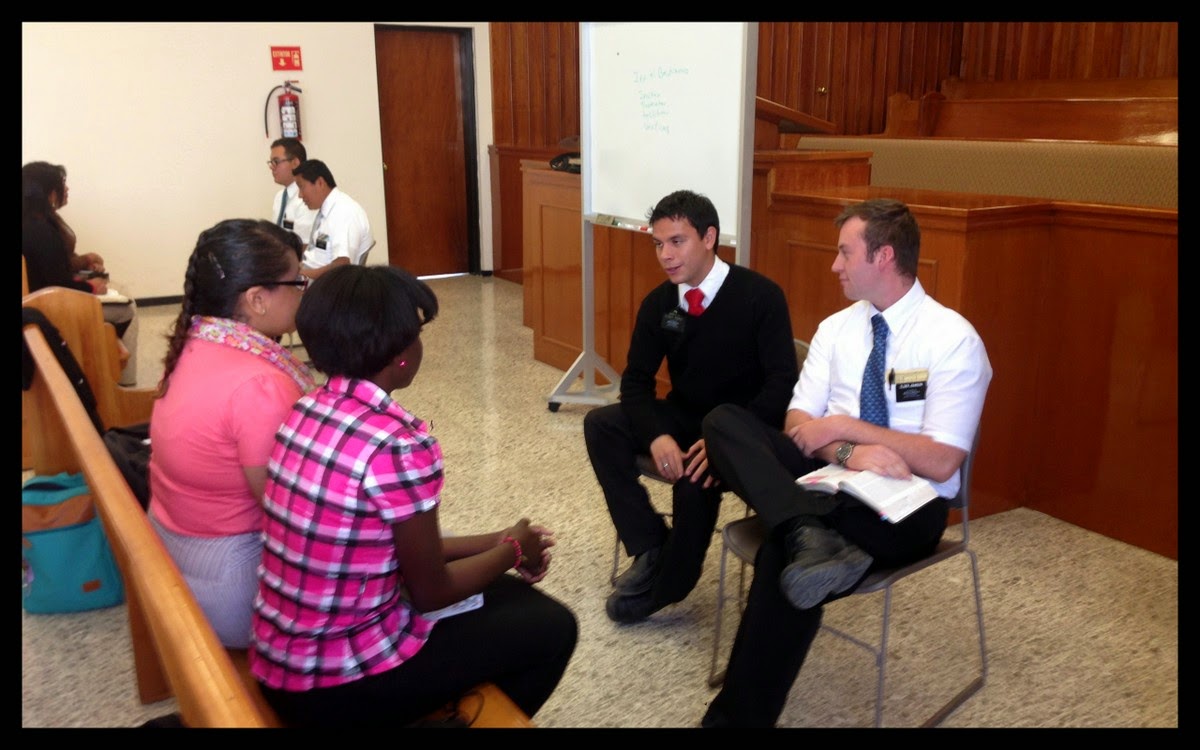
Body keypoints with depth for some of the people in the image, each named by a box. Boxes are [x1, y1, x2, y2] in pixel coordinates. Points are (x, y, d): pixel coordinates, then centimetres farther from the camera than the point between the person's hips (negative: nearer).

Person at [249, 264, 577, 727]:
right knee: (550, 627, 6)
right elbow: (432, 592, -14)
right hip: (338, 687, -8)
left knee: (507, 593, 21)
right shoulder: (400, 446, -26)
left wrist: (492, 544, 11)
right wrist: (512, 552, 3)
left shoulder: (308, 411, -1)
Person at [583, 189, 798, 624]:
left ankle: (667, 584, -5)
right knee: (600, 425, -14)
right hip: (683, 418, 6)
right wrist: (656, 436, -23)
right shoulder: (658, 303, -1)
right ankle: (650, 548, -11)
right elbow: (636, 380, -2)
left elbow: (782, 383, -20)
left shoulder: (760, 296, -16)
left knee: (697, 476, -33)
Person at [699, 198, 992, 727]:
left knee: (784, 557, -33)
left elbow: (940, 462, -14)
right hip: (833, 478, 6)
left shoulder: (953, 339, -8)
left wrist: (843, 427, -14)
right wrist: (849, 452, -21)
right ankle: (809, 535, -39)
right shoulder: (836, 327, 9)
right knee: (723, 421, -19)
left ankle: (739, 715, -18)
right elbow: (798, 425, 1)